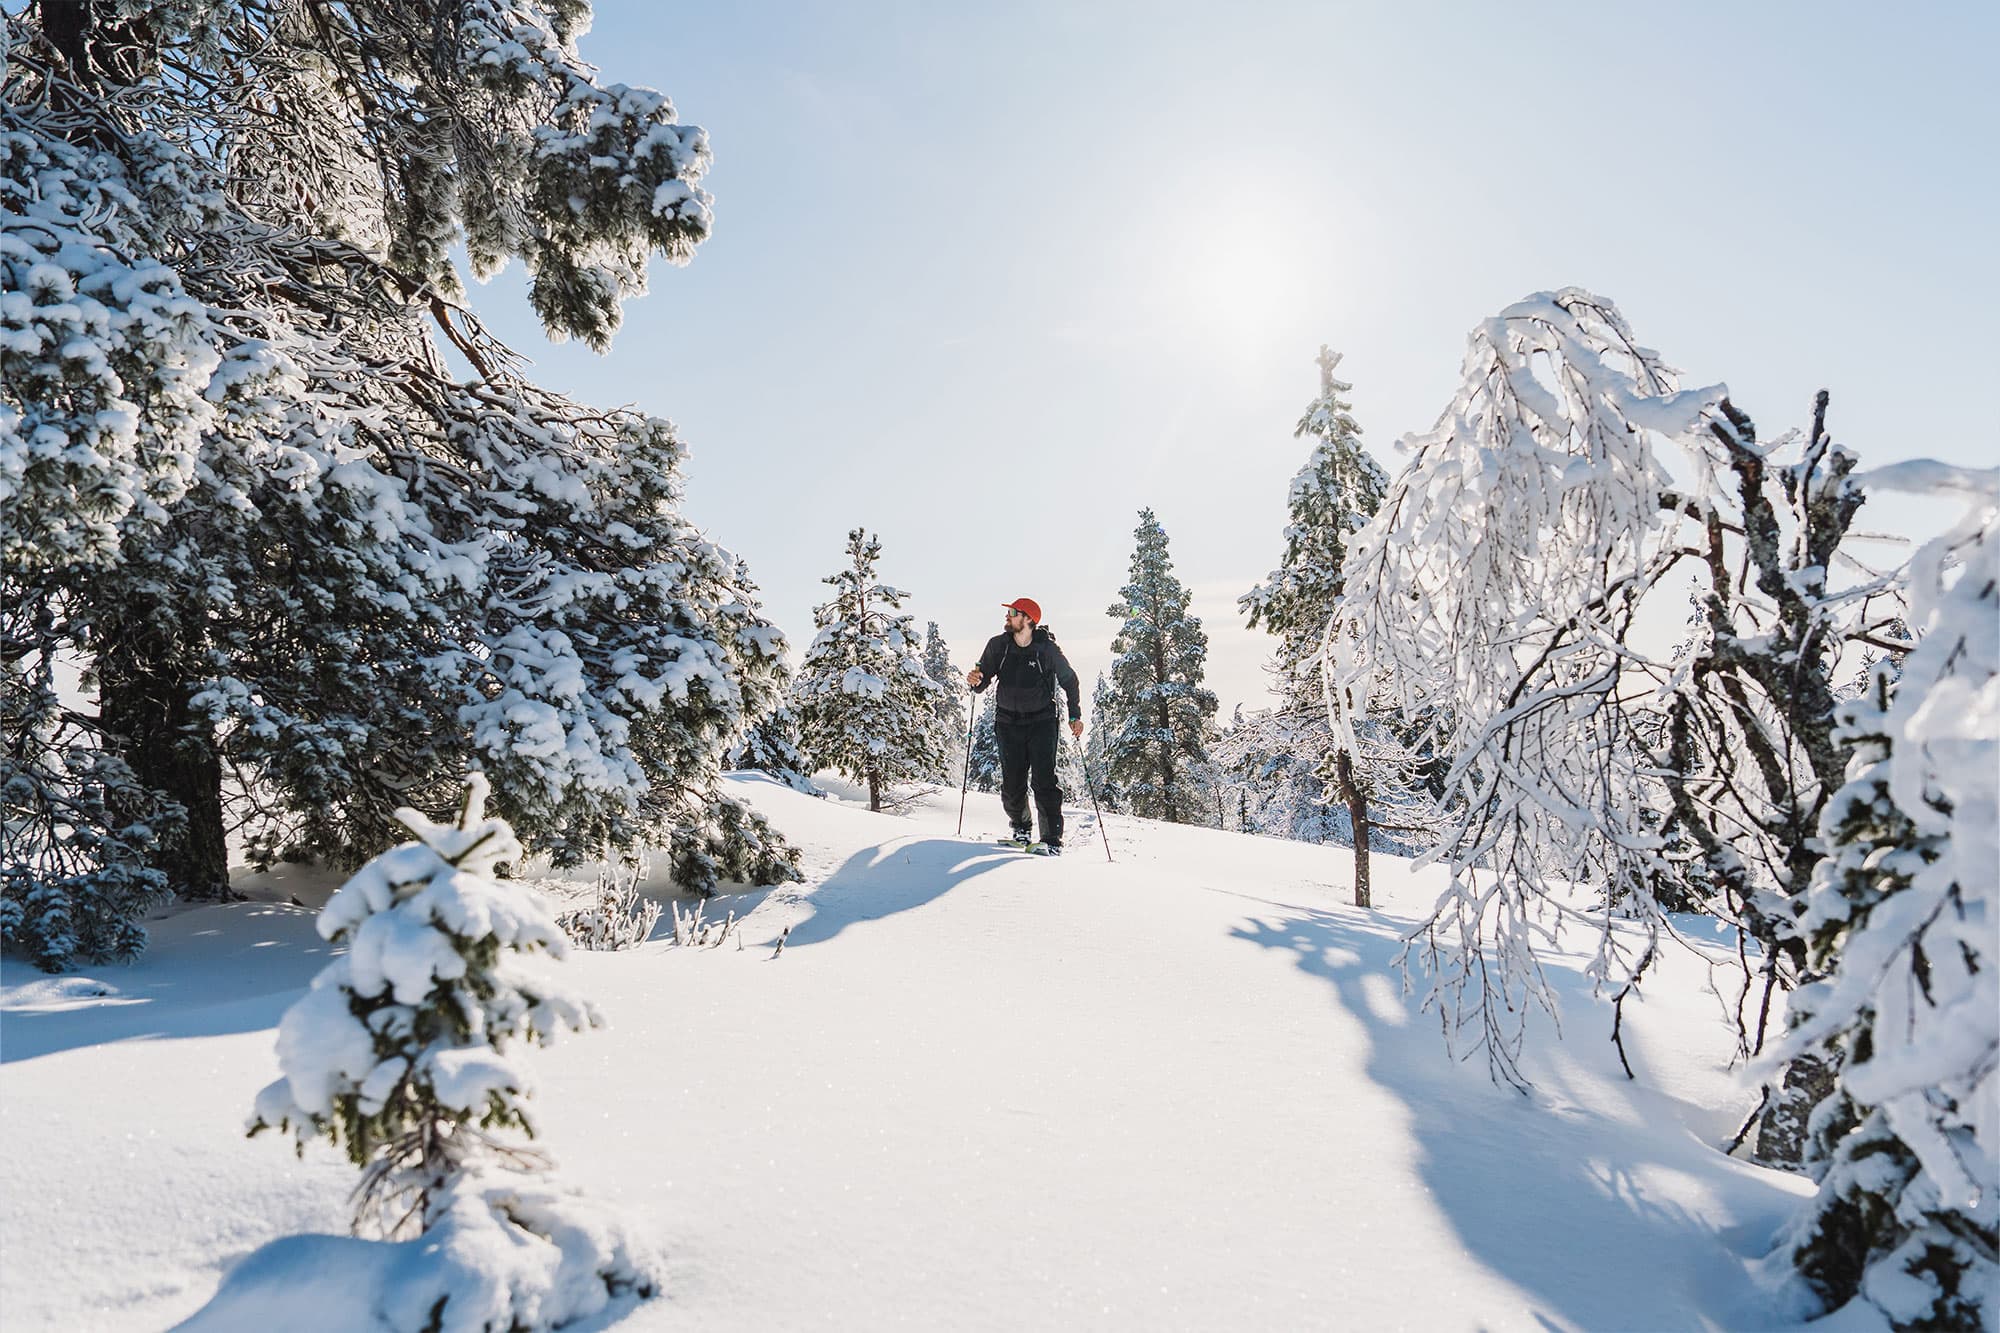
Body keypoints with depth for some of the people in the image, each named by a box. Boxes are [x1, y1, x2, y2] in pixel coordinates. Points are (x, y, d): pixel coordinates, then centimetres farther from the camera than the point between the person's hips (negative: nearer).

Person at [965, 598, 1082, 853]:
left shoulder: (1047, 649, -9)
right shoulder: (997, 645, -3)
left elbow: (1069, 681, 4)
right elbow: (983, 683, 3)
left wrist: (1075, 715, 1)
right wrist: (976, 682, -21)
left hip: (1041, 721, -2)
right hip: (1008, 721, 2)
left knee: (1044, 780, -11)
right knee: (1012, 783, 2)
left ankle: (1052, 839, -7)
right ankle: (1020, 827, 27)